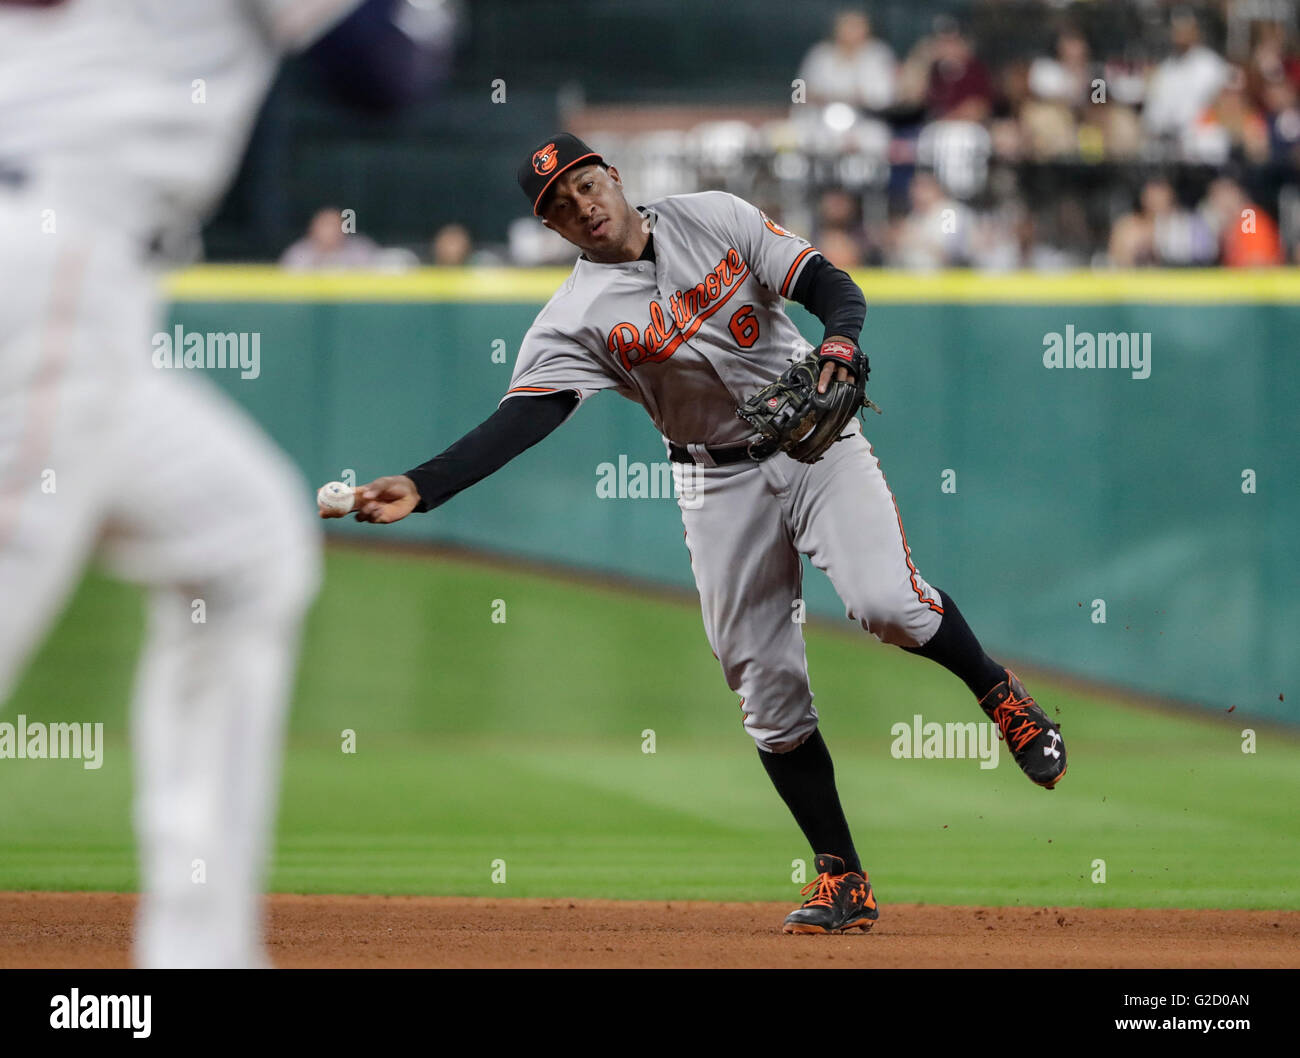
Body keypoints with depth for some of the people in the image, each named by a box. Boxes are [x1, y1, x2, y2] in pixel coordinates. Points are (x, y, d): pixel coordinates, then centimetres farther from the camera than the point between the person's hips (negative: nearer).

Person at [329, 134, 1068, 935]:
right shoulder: (576, 319, -8)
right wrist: (420, 488, -35)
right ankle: (843, 881, 8)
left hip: (818, 440, -1)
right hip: (723, 486, 1)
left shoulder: (716, 219, -4)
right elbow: (521, 420, -20)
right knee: (768, 687, -1)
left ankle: (999, 693, 6)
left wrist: (839, 341, -30)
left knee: (886, 602, -24)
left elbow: (830, 284, -6)